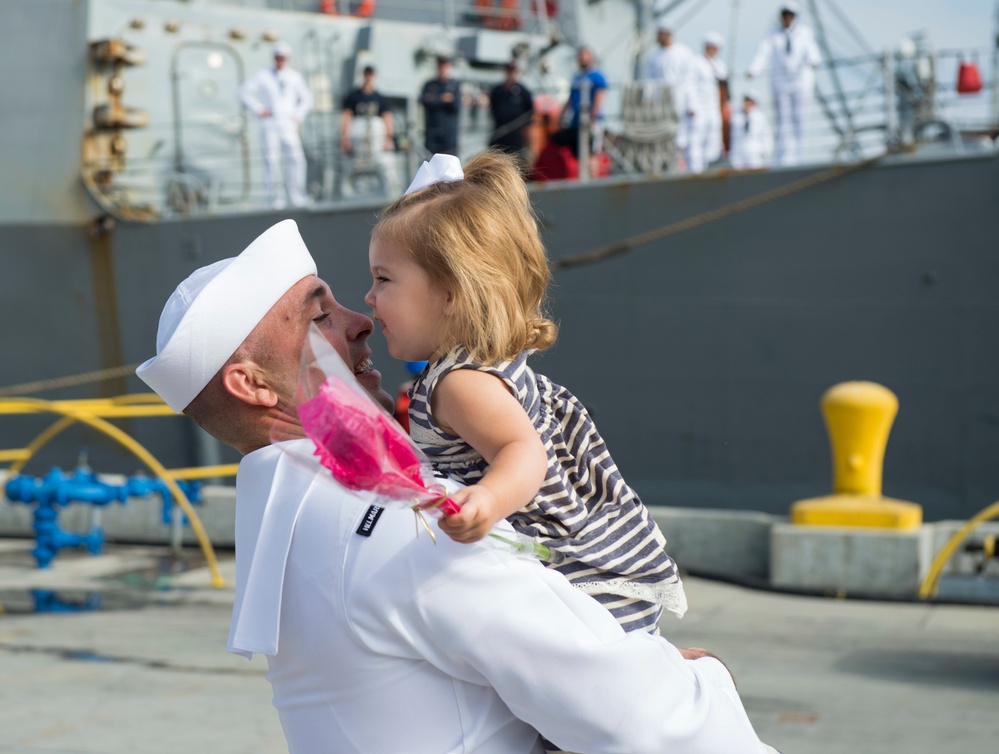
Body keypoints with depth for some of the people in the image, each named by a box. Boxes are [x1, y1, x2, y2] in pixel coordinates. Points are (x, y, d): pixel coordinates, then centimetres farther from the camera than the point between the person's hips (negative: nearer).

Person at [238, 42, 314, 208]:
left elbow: (307, 98, 22)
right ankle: (275, 196, -3)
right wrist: (258, 110, -1)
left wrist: (299, 116, 9)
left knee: (296, 157, -11)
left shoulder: (294, 77, 12)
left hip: (288, 124, 1)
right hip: (269, 125, -1)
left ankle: (296, 194, -4)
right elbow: (244, 92, 8)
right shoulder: (263, 76, 6)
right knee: (271, 160, -6)